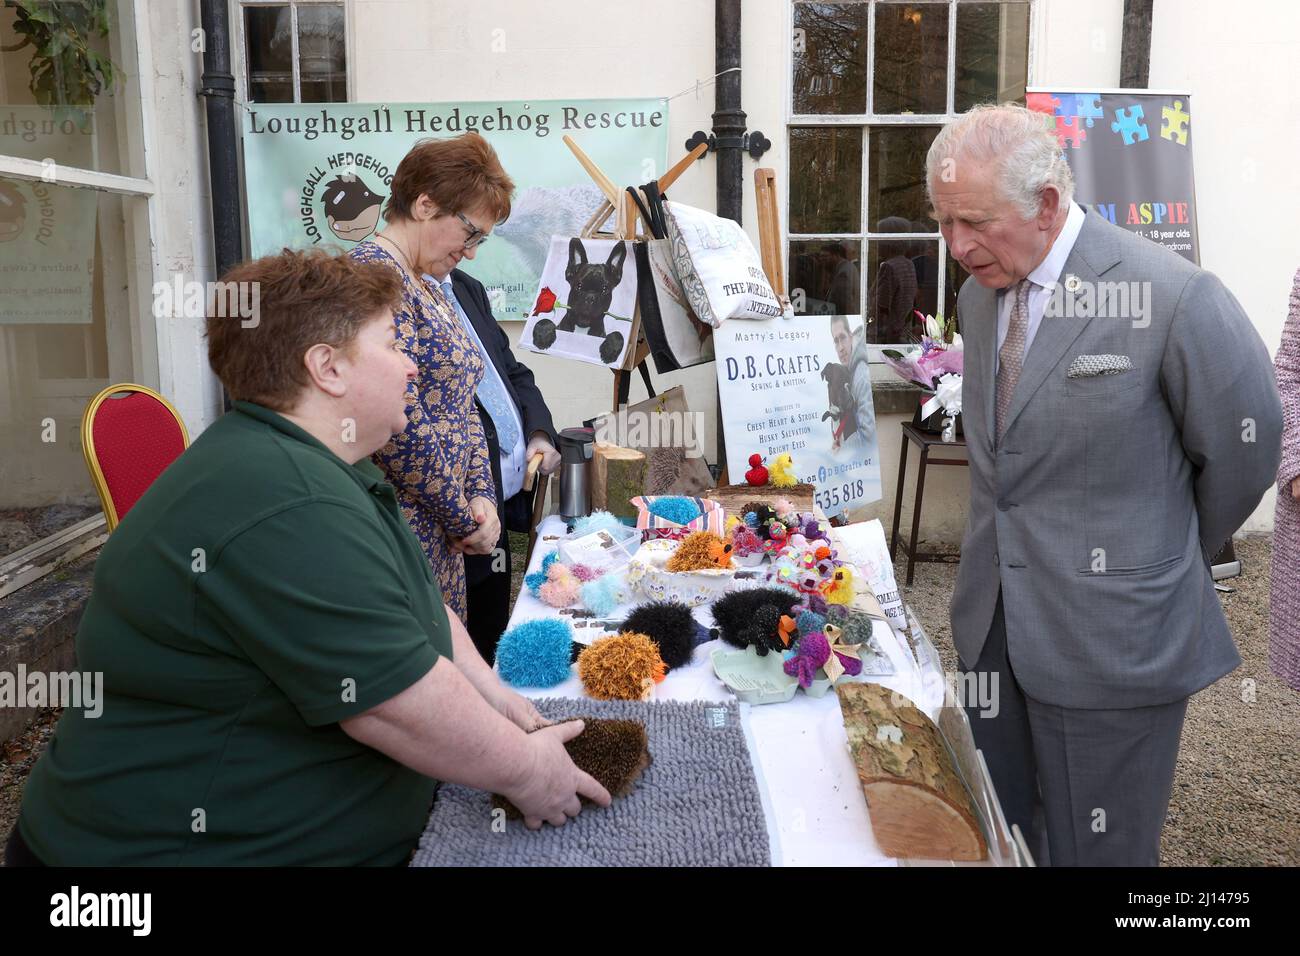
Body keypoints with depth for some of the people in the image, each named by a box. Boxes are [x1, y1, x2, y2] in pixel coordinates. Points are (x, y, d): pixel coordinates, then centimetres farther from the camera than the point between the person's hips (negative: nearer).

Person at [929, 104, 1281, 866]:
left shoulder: (1174, 298, -18)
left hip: (1110, 636, -6)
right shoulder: (980, 295, 5)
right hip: (994, 624, 6)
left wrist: (1174, 556, 7)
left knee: (1094, 848, 10)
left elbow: (1242, 453, -6)